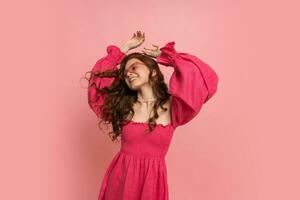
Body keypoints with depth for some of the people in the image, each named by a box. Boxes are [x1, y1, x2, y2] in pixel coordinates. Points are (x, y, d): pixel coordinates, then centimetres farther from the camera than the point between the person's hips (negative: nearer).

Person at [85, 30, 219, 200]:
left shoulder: (171, 107, -8)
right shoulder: (122, 106, 1)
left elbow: (205, 78, -19)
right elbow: (98, 78, 9)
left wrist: (164, 56, -7)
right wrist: (125, 49, 10)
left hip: (152, 180, -2)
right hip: (120, 177, 3)